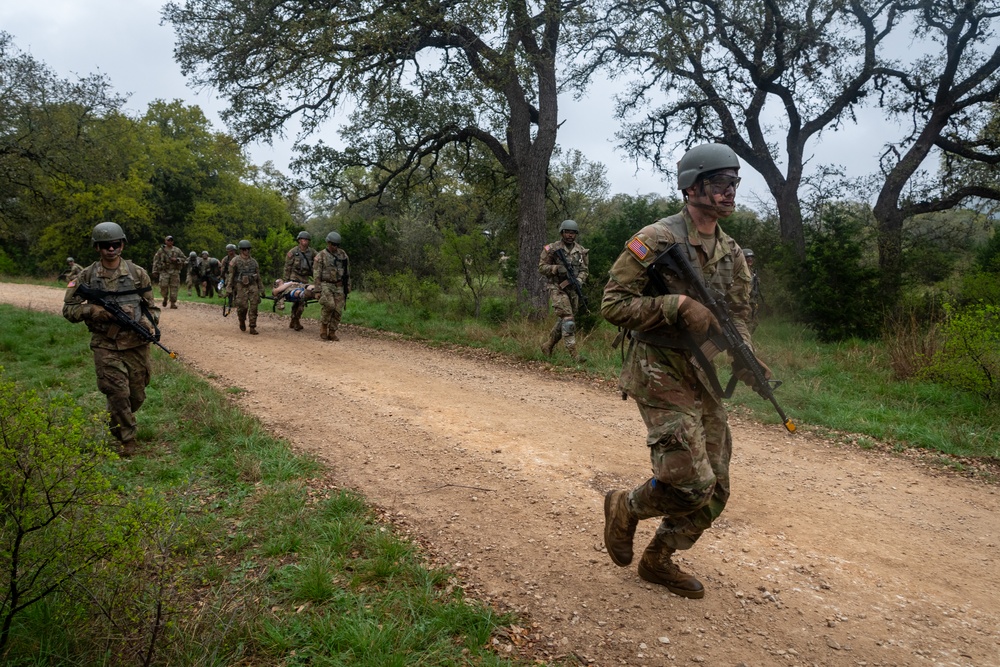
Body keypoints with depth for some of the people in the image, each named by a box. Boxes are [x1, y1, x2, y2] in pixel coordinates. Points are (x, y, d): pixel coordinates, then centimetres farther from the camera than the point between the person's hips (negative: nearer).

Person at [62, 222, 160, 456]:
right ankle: (126, 439, 8)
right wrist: (91, 310, -13)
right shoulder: (86, 276, 2)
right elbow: (68, 309, 6)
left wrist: (147, 323, -13)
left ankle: (120, 421, 41)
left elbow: (152, 307, 8)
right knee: (118, 393, -9)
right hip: (106, 346, -1)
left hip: (137, 344, 2)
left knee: (137, 396, 10)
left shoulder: (138, 273, 2)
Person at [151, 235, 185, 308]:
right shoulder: (161, 250, 6)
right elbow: (156, 261, 7)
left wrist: (177, 260, -10)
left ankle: (173, 303, 3)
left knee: (174, 287, -3)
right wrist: (155, 271, 2)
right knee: (163, 286, -11)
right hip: (164, 271, -1)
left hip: (175, 272, 1)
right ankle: (165, 298, 18)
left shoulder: (177, 250, 10)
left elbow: (183, 258, 11)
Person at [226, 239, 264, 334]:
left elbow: (258, 276, 16)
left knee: (254, 307, -6)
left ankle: (252, 328, -2)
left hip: (253, 286, 3)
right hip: (241, 286, -3)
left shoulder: (253, 261, 11)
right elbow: (230, 275, -3)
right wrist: (228, 289, -9)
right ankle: (242, 322, 26)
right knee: (243, 306, -5)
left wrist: (261, 289, 14)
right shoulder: (235, 261, -1)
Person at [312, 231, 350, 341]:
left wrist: (348, 287, 9)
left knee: (338, 310, -3)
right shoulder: (321, 256, -3)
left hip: (339, 286, 4)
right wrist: (318, 290, -11)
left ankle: (332, 333, 7)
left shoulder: (342, 254, 8)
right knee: (329, 305, -24)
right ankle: (323, 326, -2)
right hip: (326, 285, -4)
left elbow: (347, 272, 13)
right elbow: (316, 275, -5)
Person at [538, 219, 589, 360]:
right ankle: (573, 353, -15)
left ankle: (548, 346, 28)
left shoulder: (581, 251, 8)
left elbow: (584, 269, 10)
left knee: (563, 321, 11)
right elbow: (541, 267, -3)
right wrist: (557, 268, -20)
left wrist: (579, 280, -10)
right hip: (557, 289, -5)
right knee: (568, 320, -15)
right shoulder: (551, 249, -4)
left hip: (573, 289, 5)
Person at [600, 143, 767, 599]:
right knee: (691, 484, -13)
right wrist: (677, 305, -24)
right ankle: (625, 508, 17)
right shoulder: (656, 241, -12)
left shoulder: (732, 253, 11)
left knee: (715, 489, 10)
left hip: (703, 380, 8)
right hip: (660, 376, -8)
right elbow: (612, 305, -14)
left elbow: (737, 316, 14)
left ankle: (658, 560, 30)